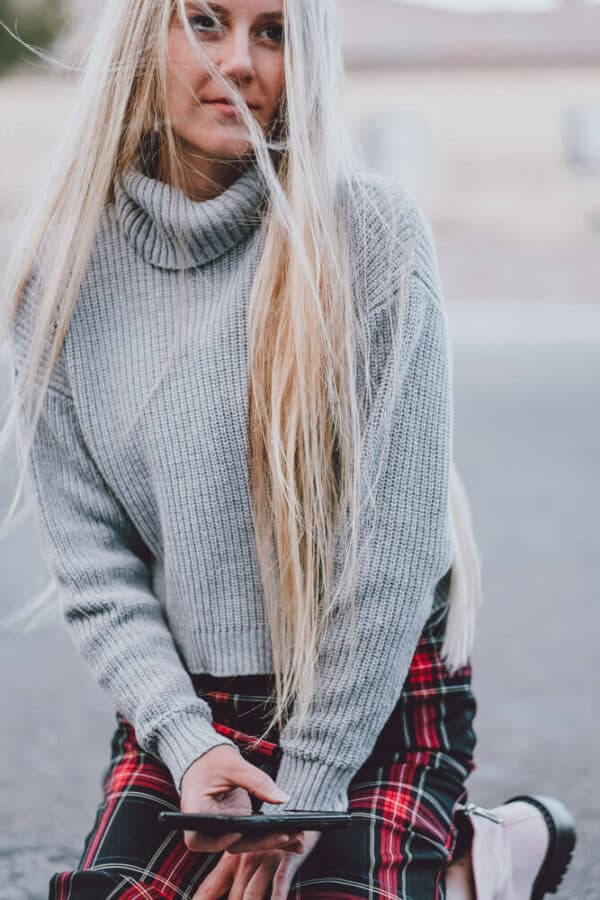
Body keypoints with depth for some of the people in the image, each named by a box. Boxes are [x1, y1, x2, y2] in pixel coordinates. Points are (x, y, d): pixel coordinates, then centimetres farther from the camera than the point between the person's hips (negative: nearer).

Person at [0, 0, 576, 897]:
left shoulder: (374, 234, -12)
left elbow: (396, 539, -13)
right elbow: (91, 556, -1)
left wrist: (308, 790, -15)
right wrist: (185, 742, -14)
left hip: (377, 698, -3)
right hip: (184, 708, 4)